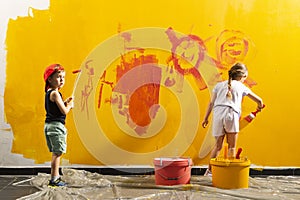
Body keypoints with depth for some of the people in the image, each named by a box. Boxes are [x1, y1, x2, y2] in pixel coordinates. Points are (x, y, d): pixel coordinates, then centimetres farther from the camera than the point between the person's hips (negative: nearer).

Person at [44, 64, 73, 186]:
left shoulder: (49, 93, 14)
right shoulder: (55, 93, -15)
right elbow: (64, 111, -17)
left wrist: (65, 103, 8)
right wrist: (69, 105, 1)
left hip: (49, 125, 10)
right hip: (56, 125, -10)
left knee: (56, 153, 16)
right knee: (57, 153, -5)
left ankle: (56, 176, 24)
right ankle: (54, 179, -1)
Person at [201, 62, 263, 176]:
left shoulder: (219, 85, 22)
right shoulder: (241, 87, 16)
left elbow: (211, 103, 14)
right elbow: (259, 100, 23)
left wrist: (206, 118, 16)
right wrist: (259, 107, 45)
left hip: (217, 114, 3)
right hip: (231, 114, -3)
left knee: (218, 145, 11)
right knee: (231, 146, 8)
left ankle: (209, 170, 11)